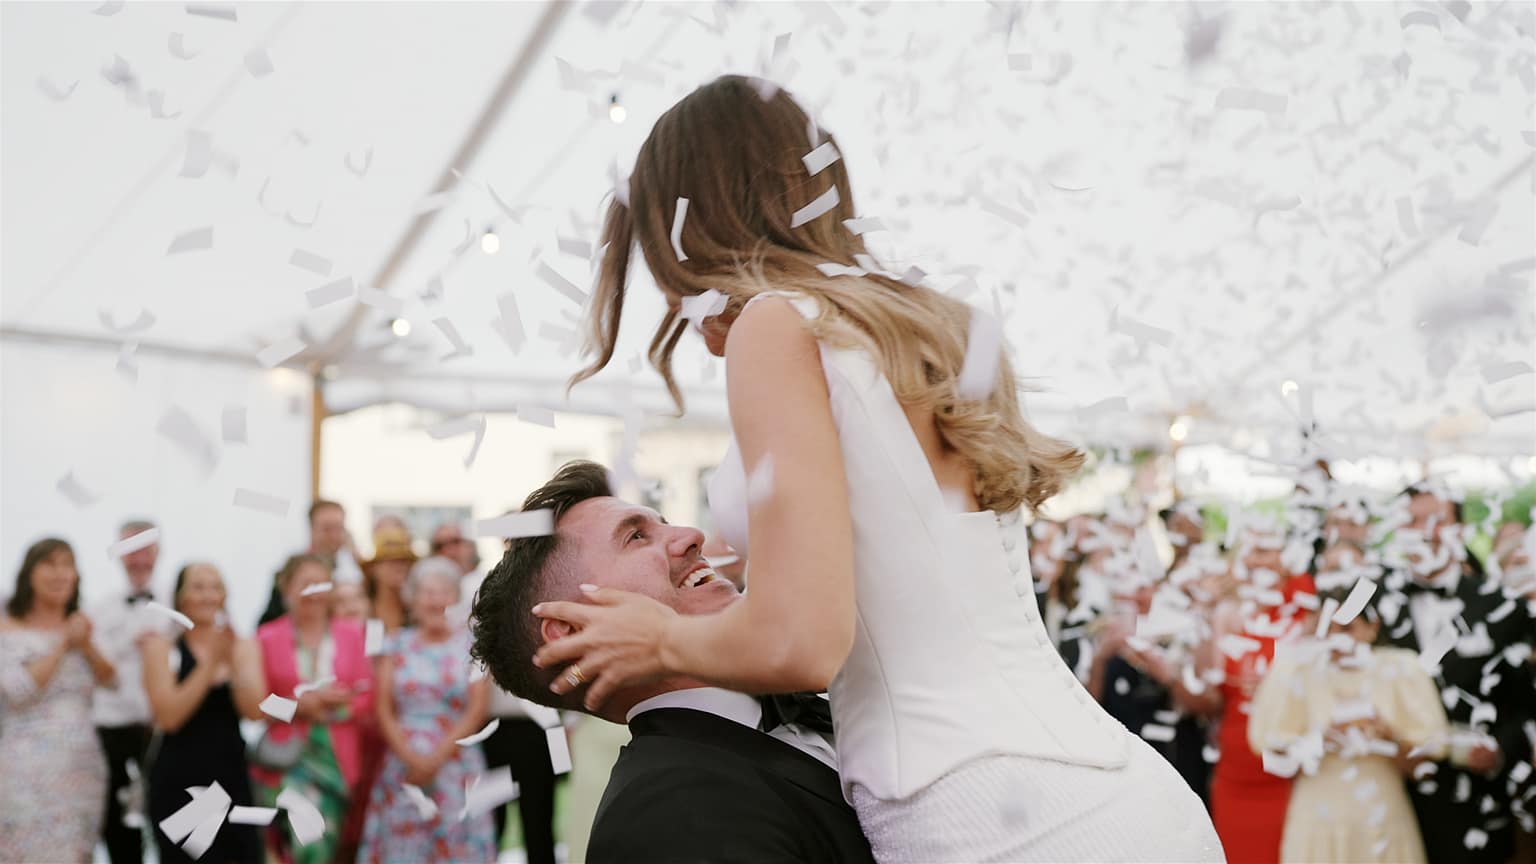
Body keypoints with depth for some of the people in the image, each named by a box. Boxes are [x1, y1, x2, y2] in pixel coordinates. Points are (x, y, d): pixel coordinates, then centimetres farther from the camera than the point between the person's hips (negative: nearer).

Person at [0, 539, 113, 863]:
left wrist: (86, 646, -7)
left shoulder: (79, 627, 13)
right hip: (28, 773, -5)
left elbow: (110, 680, 9)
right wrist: (62, 645, -10)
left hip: (81, 767, 5)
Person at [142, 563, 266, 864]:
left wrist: (233, 659, -16)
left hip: (233, 775, 2)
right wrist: (210, 662, -15)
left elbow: (254, 711, -5)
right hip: (180, 783, -2)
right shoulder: (162, 646, 1)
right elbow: (168, 716, -12)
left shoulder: (244, 645, 8)